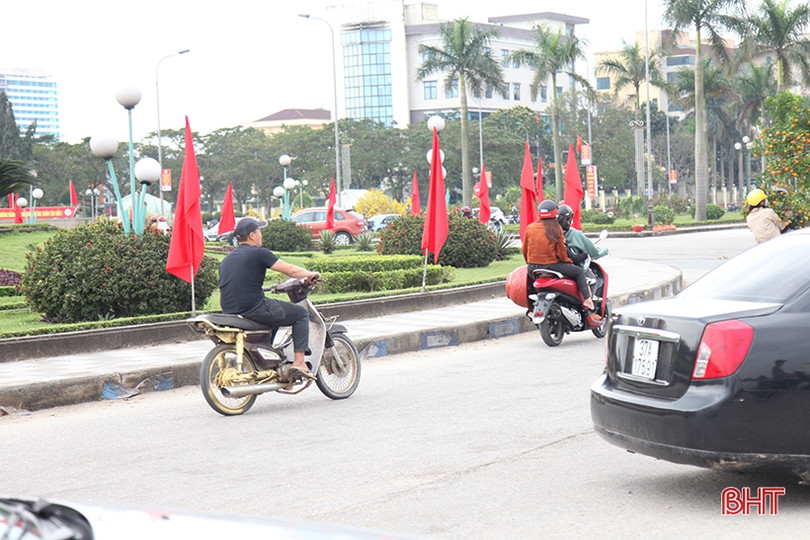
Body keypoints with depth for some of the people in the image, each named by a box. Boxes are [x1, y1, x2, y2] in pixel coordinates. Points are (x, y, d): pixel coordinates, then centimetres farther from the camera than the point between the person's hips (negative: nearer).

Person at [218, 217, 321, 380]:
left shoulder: (227, 259, 17)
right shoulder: (258, 253, -6)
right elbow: (290, 270, -5)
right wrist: (311, 274, 12)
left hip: (229, 313, 8)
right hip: (254, 309, -8)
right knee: (301, 314, 7)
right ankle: (298, 362, -2)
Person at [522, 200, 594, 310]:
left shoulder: (530, 228, 1)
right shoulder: (555, 229, -8)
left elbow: (524, 250, 8)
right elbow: (561, 252, -6)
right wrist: (568, 261, 15)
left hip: (532, 268, 4)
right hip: (550, 266, -4)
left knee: (529, 275, 38)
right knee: (579, 271, 12)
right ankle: (587, 299, 6)